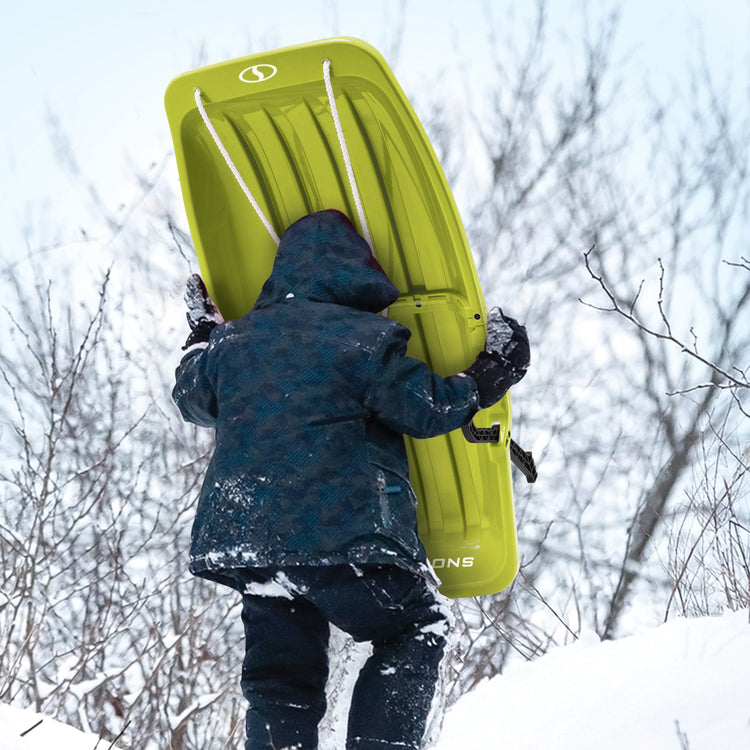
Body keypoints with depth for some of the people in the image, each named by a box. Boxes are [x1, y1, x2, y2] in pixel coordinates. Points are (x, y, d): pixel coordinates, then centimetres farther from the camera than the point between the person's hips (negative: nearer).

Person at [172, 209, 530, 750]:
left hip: (243, 537, 5)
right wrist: (483, 383, 10)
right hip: (343, 537, -5)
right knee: (421, 628, 13)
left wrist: (201, 338, 48)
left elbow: (193, 398, 30)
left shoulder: (234, 340, 14)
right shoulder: (368, 337, -4)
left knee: (280, 677, 15)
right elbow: (422, 409, -5)